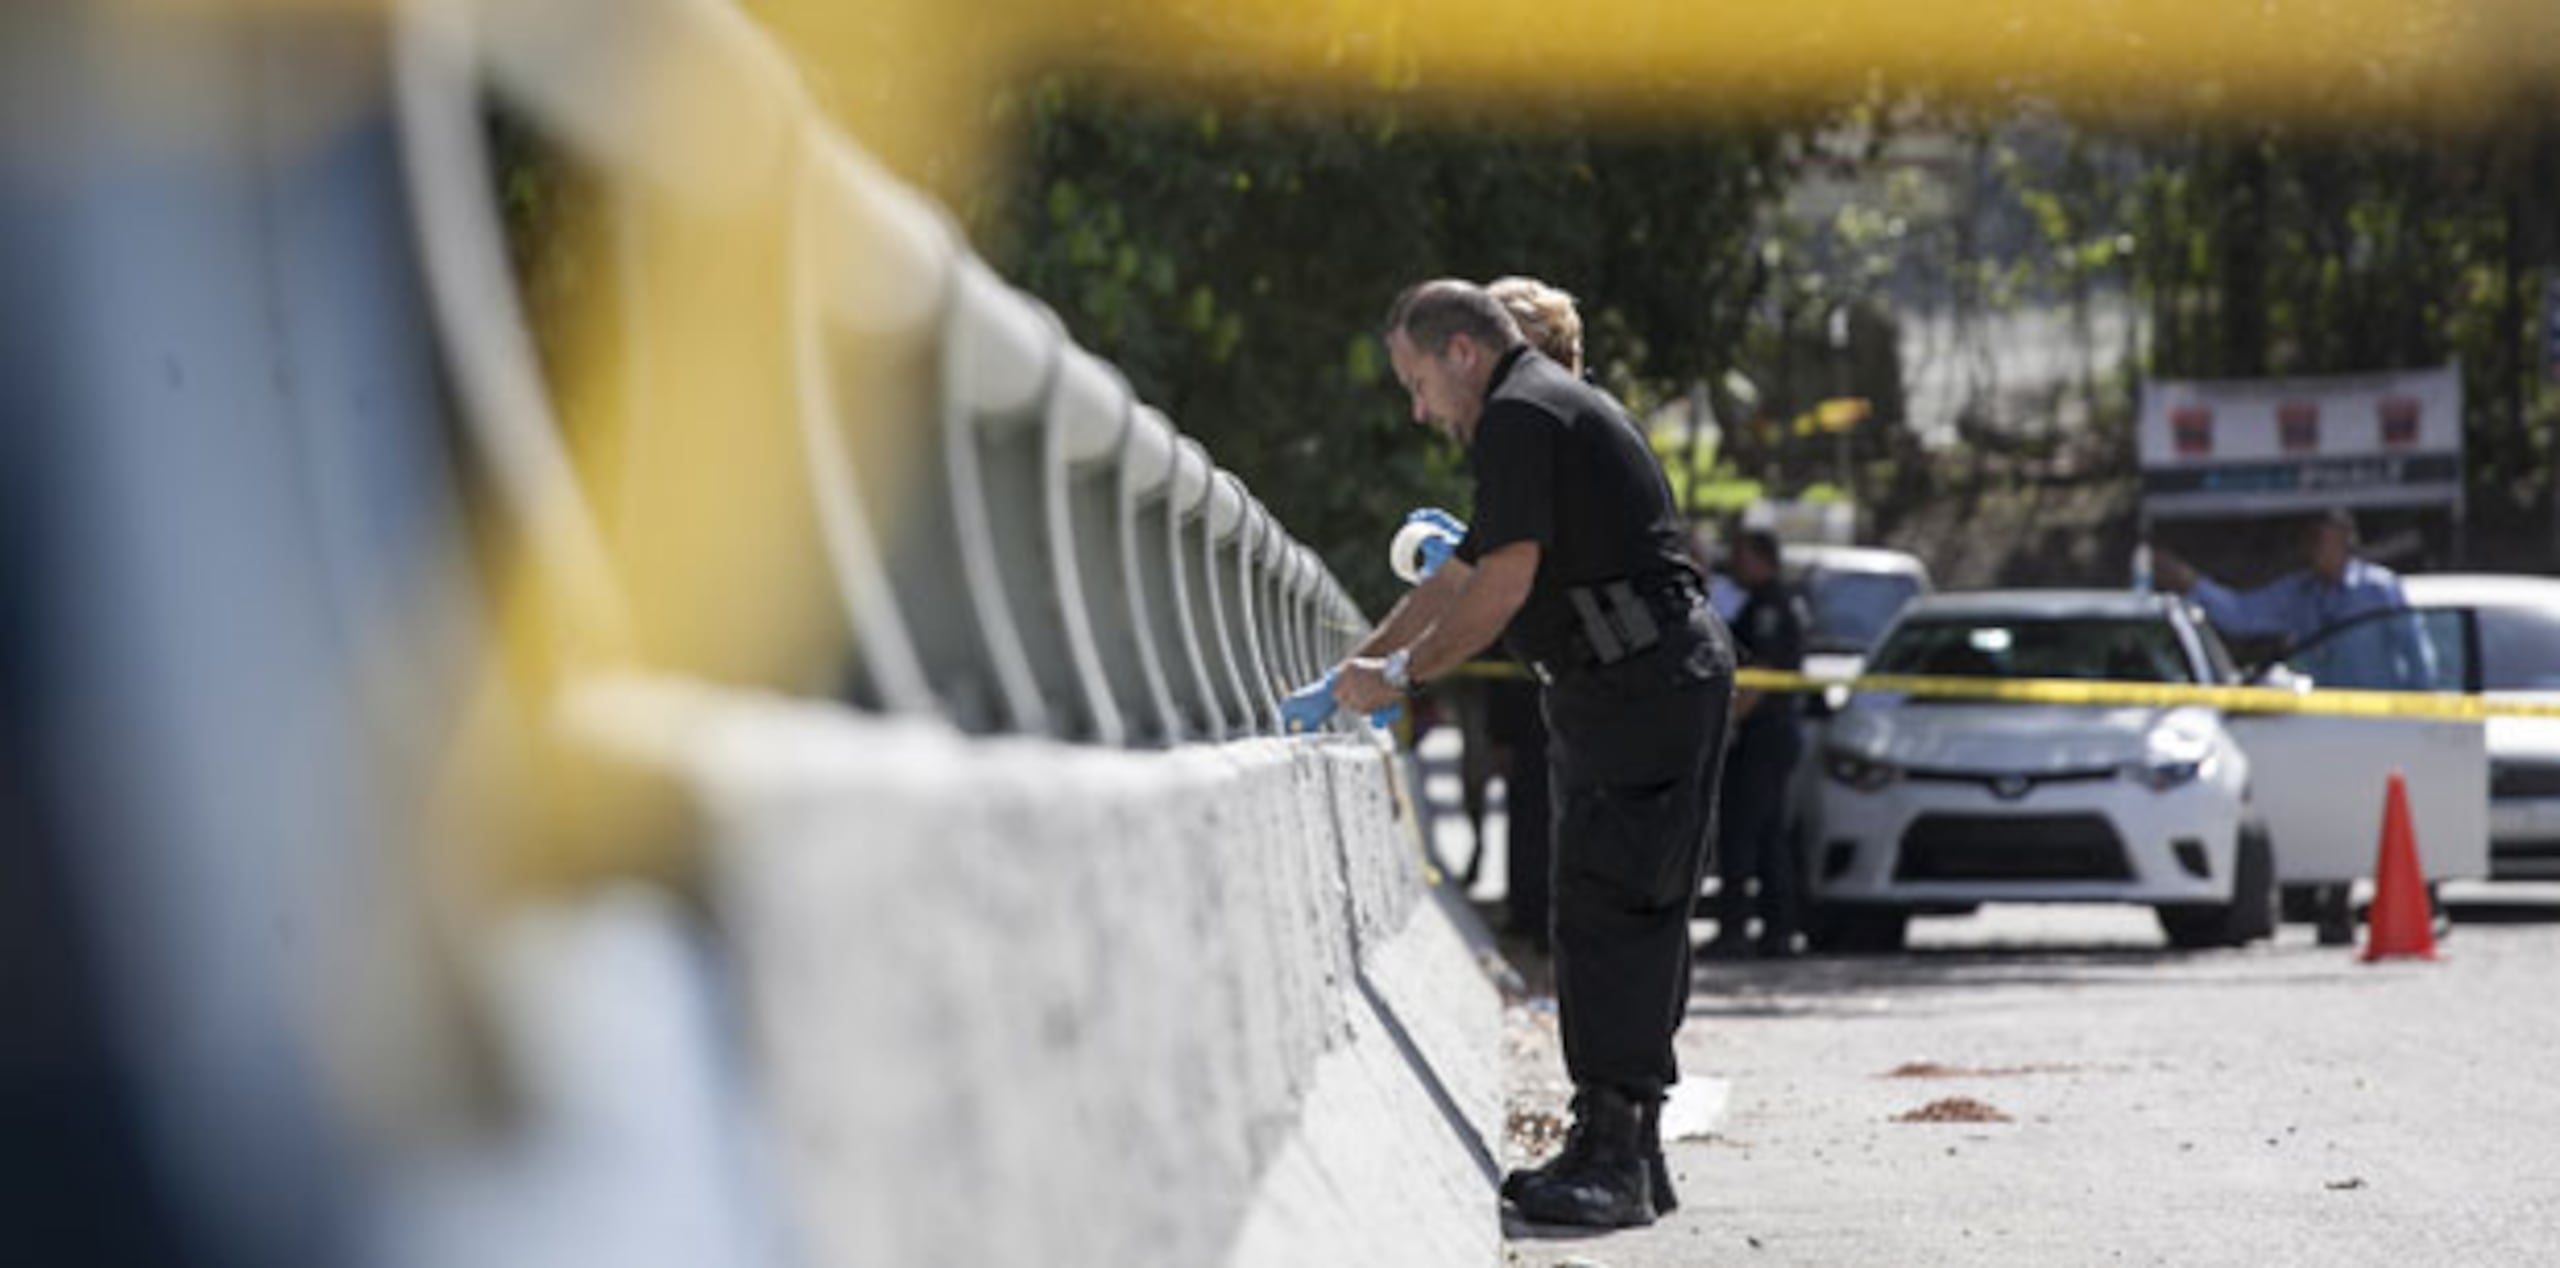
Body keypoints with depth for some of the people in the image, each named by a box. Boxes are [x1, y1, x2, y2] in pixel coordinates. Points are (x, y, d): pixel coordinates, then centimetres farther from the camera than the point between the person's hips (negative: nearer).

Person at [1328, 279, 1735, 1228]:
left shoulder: (1522, 417, -10)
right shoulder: (1543, 412, 24)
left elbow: (1503, 587, -16)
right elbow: (1458, 581, 29)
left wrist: (1402, 674, -6)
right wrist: (1352, 671, 27)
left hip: (1646, 686, -11)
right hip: (1639, 688, 11)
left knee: (1609, 913, -13)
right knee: (1630, 917, 11)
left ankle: (1613, 1161, -15)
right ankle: (1627, 1151, 15)